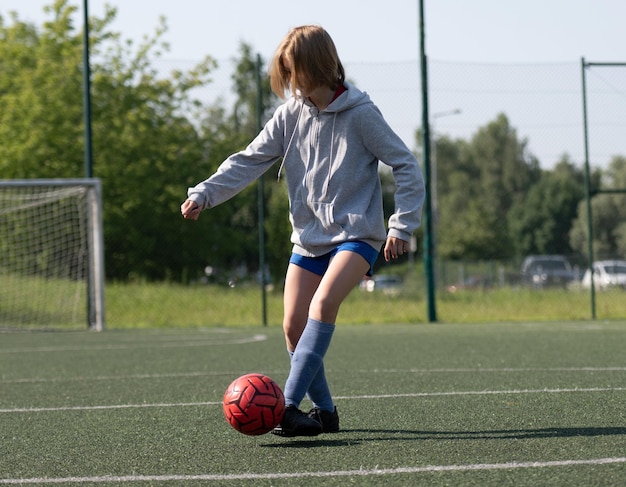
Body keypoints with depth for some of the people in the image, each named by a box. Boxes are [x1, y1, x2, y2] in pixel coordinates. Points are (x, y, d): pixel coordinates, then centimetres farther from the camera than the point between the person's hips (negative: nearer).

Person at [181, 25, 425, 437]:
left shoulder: (359, 113, -10)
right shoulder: (290, 116, 3)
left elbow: (406, 166, -6)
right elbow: (249, 161, 3)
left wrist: (402, 226, -11)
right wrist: (204, 194, -10)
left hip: (357, 235, -6)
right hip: (308, 237, 6)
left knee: (323, 304, -26)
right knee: (294, 325, -2)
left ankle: (288, 404, -30)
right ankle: (324, 411, 12)